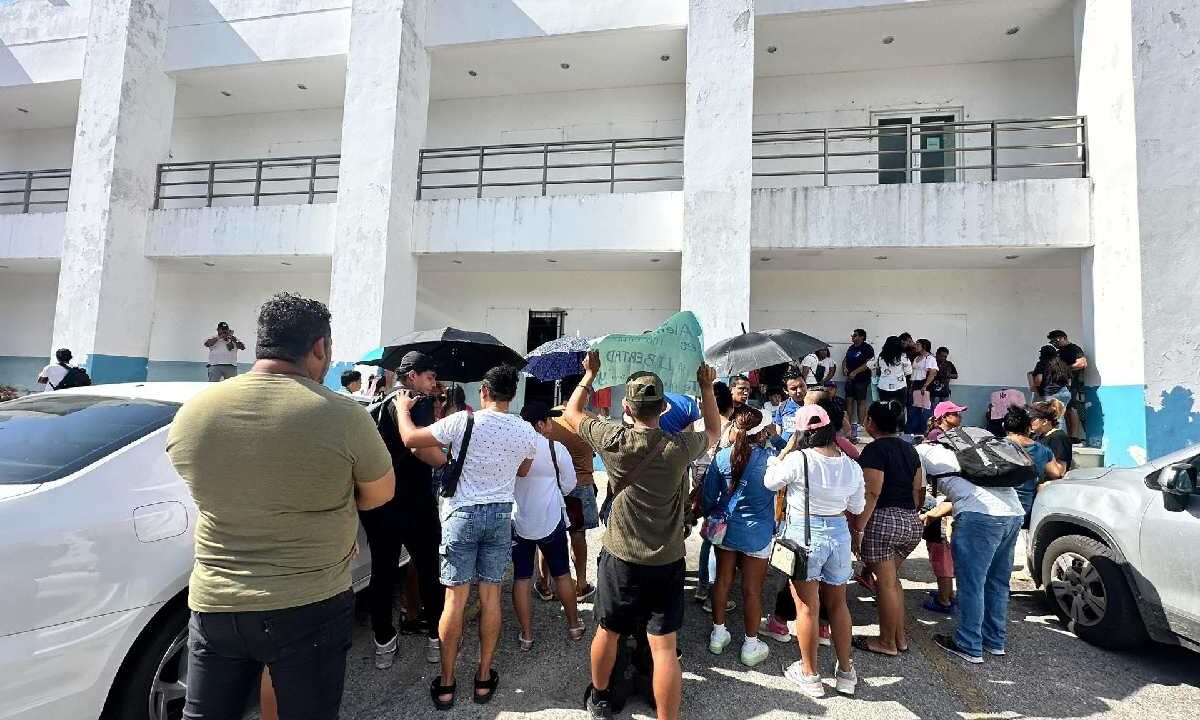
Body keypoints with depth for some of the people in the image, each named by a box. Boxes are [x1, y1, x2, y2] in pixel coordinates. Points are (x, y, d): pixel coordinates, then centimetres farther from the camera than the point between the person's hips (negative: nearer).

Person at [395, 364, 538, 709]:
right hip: (500, 515, 3)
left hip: (463, 513, -2)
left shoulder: (463, 421, -14)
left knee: (455, 598, 5)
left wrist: (402, 407, 11)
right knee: (490, 596, 10)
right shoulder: (526, 432, -3)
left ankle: (446, 684, 16)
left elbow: (410, 438, -6)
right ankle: (484, 678, 21)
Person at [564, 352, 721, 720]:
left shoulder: (613, 440, -13)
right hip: (668, 561, 0)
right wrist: (707, 387, 15)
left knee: (608, 633, 20)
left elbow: (570, 414, 5)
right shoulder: (679, 446, -12)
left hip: (621, 558, 1)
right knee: (664, 648, 4)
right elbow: (713, 433, 11)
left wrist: (590, 374, 12)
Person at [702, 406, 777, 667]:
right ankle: (751, 646, 22)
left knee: (722, 580, 17)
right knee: (752, 589, 9)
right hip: (757, 533, -3)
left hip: (726, 528, 3)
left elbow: (709, 494, 0)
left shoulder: (722, 456, -9)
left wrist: (710, 516, 18)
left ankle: (718, 634, 31)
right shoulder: (769, 459, -18)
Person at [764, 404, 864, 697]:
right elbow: (856, 509, 8)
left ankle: (810, 675, 20)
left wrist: (786, 449, 1)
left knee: (807, 607, 7)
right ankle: (845, 672, 31)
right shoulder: (852, 467, -2)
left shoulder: (799, 459, -17)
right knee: (838, 604, 19)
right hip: (839, 534, 5)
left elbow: (770, 482, -2)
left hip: (803, 533, -4)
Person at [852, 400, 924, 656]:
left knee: (886, 583, 3)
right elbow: (917, 489, 16)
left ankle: (887, 642, 15)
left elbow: (872, 494, -17)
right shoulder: (909, 448, 13)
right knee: (891, 579, 20)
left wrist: (859, 529, -16)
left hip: (883, 520, -8)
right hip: (912, 522, 8)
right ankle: (900, 637, 25)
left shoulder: (875, 449, -11)